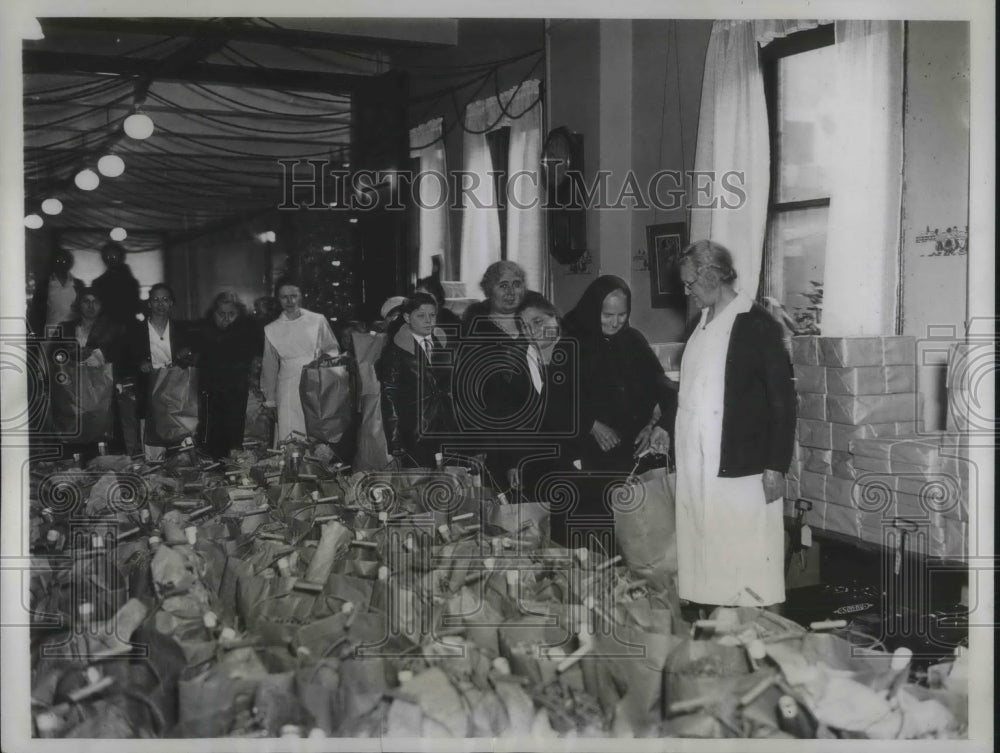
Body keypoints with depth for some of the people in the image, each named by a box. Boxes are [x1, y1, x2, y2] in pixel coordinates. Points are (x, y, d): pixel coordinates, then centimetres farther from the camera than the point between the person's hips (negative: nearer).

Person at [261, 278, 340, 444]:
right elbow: (269, 368, 16)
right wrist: (270, 400, 18)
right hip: (288, 391, 1)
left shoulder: (318, 321, 4)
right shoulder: (271, 330, 9)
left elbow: (333, 349, 15)